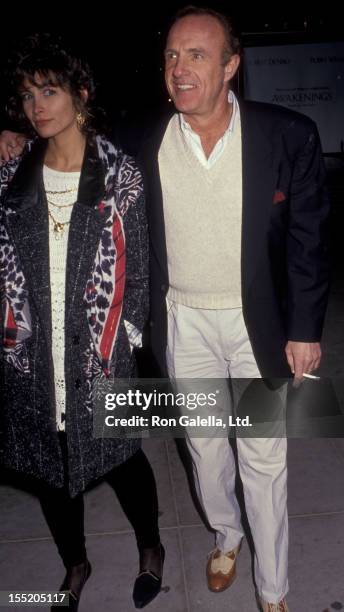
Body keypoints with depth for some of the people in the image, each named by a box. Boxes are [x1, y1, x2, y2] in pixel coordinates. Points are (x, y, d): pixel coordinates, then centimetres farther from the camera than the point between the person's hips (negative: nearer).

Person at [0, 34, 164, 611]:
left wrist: (118, 342, -4)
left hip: (98, 354, -3)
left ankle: (150, 548, 42)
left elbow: (137, 269, -1)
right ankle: (74, 562, 44)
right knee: (48, 464, 16)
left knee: (120, 456, 11)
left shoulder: (119, 174, -3)